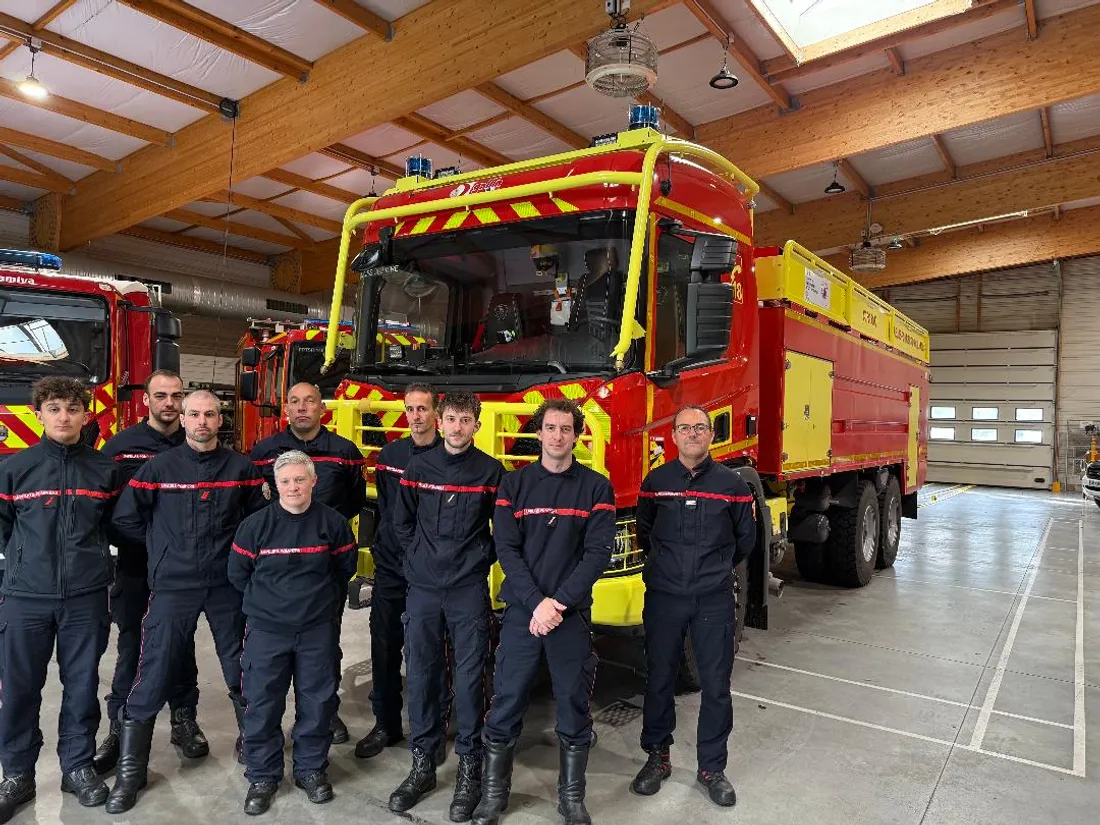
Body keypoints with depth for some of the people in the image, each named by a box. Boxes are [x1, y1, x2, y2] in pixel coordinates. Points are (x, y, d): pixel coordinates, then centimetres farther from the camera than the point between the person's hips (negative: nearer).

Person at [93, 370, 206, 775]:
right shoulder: (122, 445, -2)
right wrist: (122, 534, -11)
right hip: (135, 564, -1)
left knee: (181, 644, 11)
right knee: (132, 647, 7)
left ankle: (184, 719, 24)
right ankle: (120, 727, 20)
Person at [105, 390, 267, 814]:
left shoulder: (241, 466, -1)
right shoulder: (158, 467, -3)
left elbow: (260, 516, 8)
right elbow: (126, 518, 4)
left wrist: (239, 550, 3)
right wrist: (162, 547, 5)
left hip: (228, 583, 1)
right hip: (172, 584, -1)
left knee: (241, 670, 12)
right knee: (153, 676, 2)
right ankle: (130, 771, 17)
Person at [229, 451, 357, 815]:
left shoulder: (333, 523, -6)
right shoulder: (256, 524, -8)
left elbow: (345, 568, 9)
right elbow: (238, 573, 5)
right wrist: (267, 600, 11)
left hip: (318, 630, 1)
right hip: (266, 630, 0)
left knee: (317, 702, 9)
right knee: (262, 705, 6)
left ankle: (311, 769, 29)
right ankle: (262, 776, 25)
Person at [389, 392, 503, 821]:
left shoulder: (491, 471, -2)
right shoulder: (418, 467, 3)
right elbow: (402, 522, 13)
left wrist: (481, 559, 1)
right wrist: (420, 557, 7)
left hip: (470, 591, -2)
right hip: (422, 588, 2)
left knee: (469, 677, 3)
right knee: (421, 675, 9)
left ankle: (470, 766, 18)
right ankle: (422, 763, 24)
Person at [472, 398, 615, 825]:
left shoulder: (596, 487, 1)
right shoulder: (514, 483, 3)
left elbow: (598, 553, -6)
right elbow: (506, 549, -3)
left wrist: (559, 602, -14)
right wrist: (536, 603, -14)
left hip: (573, 613, 0)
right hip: (521, 610, 0)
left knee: (574, 705, 8)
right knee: (506, 704, 6)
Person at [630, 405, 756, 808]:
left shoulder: (732, 483, -2)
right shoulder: (656, 481, 0)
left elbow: (745, 539, 12)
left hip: (714, 600, 0)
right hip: (664, 596, 1)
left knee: (716, 686, 7)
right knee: (659, 680, 10)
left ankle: (712, 767, 24)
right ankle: (657, 756, 29)